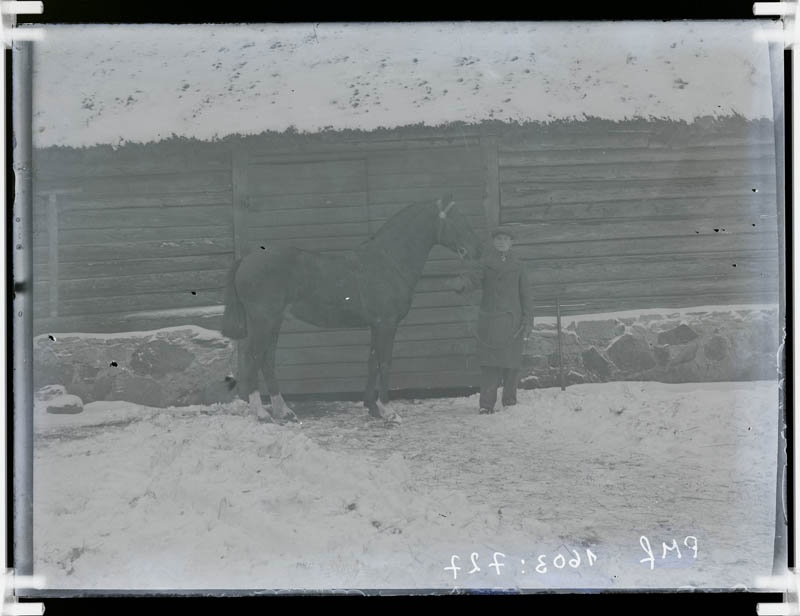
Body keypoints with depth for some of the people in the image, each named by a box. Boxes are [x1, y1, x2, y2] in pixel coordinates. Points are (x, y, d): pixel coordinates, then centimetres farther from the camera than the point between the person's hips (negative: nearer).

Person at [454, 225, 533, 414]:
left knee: (512, 364, 3)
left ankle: (510, 402, 15)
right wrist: (462, 283, -34)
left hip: (512, 321, 2)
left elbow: (526, 295, 11)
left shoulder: (518, 266, 11)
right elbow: (474, 278, -10)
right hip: (489, 319, -2)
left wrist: (527, 320, 2)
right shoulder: (486, 264, 7)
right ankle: (486, 404, -6)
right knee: (489, 364, -7)